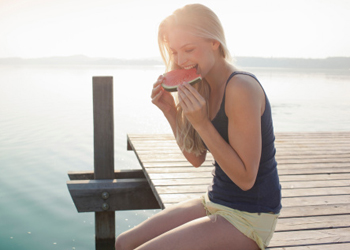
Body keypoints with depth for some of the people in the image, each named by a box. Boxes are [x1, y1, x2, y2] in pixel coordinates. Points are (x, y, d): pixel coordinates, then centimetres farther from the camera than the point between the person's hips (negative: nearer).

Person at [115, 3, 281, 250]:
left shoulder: (241, 88, -24)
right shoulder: (206, 86, 2)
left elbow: (246, 178, -22)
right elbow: (197, 158, 8)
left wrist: (201, 122, -28)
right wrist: (170, 111, -4)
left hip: (249, 219, -8)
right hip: (214, 202, 8)